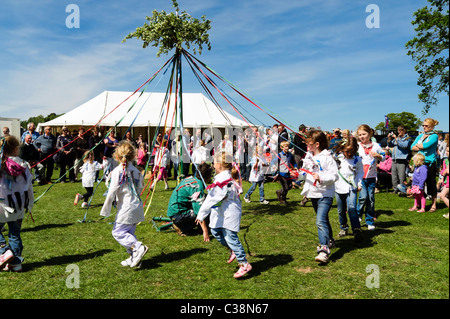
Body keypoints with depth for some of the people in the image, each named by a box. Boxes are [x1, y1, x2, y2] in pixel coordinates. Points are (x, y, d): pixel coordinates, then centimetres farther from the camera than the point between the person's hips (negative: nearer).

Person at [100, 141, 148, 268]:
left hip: (125, 208, -7)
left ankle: (138, 247, -14)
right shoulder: (136, 170, 6)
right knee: (130, 232, 16)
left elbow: (112, 192, -13)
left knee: (118, 232, 2)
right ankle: (134, 258, 17)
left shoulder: (117, 171, -12)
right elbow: (140, 188, 15)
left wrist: (105, 210, -6)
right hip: (137, 207, 7)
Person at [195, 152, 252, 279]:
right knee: (215, 231, 18)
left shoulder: (223, 180, -23)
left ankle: (244, 264, 5)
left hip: (229, 215, -10)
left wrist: (201, 215, -17)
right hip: (221, 213, 10)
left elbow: (211, 199, -23)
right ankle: (233, 250, 34)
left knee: (230, 237, -4)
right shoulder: (227, 176, 9)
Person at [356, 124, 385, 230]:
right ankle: (358, 215, 13)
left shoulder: (376, 146, 5)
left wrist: (377, 155, -8)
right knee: (363, 197, -14)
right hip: (360, 177, -1)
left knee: (371, 199, 4)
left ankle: (370, 221, 17)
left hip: (371, 177, 1)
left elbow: (383, 158, 13)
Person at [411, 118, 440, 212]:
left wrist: (417, 145, -1)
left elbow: (425, 145, -19)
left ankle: (433, 205, 13)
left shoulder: (434, 136, -4)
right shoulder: (420, 136, 13)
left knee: (431, 184, 2)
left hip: (430, 163, -5)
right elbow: (412, 148, 4)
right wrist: (422, 147, -10)